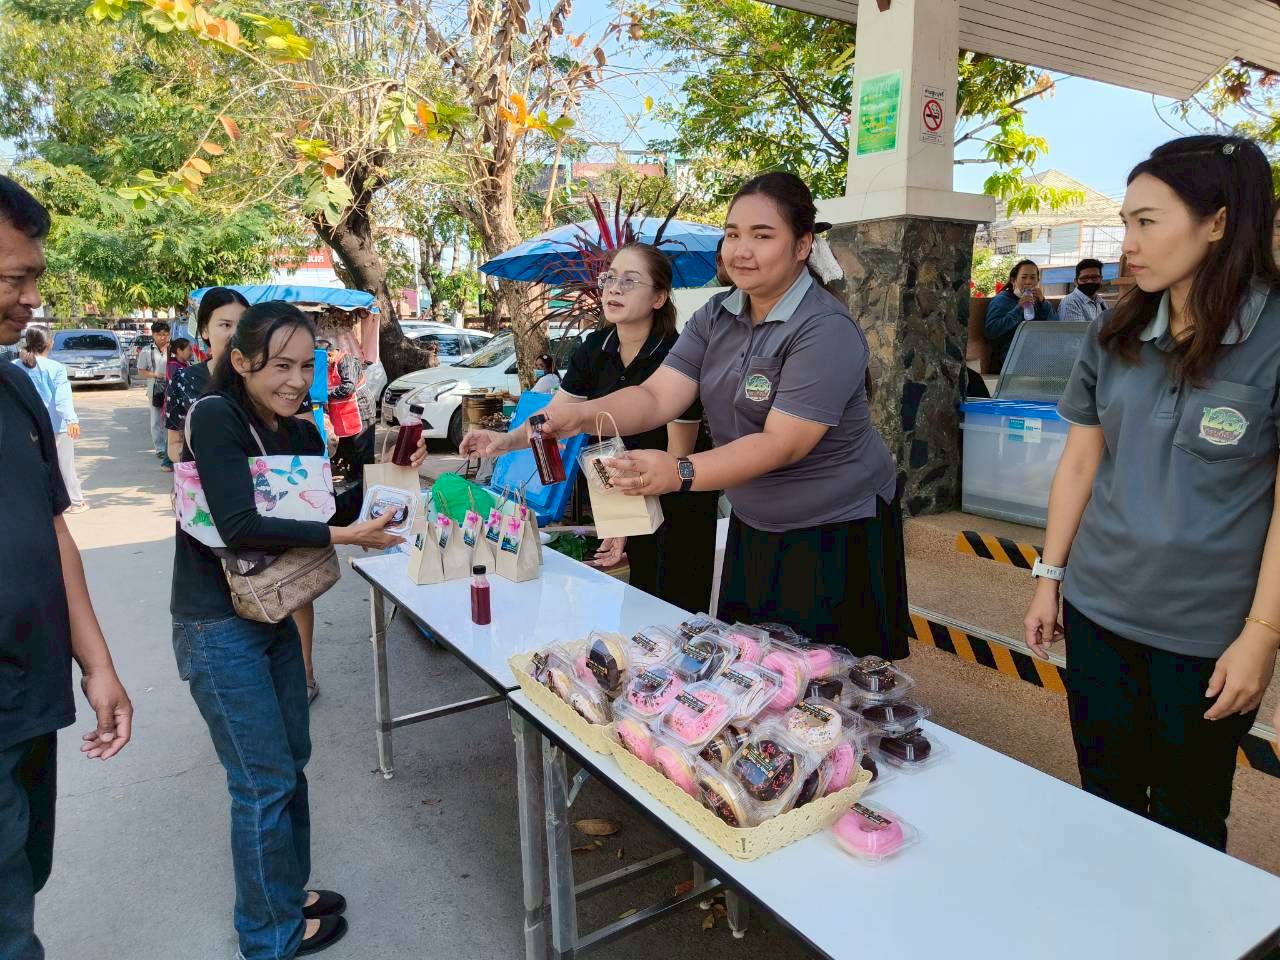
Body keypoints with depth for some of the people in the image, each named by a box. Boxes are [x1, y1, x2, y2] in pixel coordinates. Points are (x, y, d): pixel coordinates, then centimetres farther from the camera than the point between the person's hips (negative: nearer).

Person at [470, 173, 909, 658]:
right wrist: (582, 415, -27)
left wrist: (682, 473, -39)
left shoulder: (826, 330, -20)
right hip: (754, 528, 6)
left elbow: (783, 444, -27)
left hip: (836, 533, -6)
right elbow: (656, 396, -9)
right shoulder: (716, 317, 2)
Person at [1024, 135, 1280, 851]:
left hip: (1204, 633, -4)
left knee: (1186, 824, 15)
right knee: (1104, 802, 18)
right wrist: (1050, 577, 8)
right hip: (1098, 610, 4)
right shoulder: (1115, 334, 1)